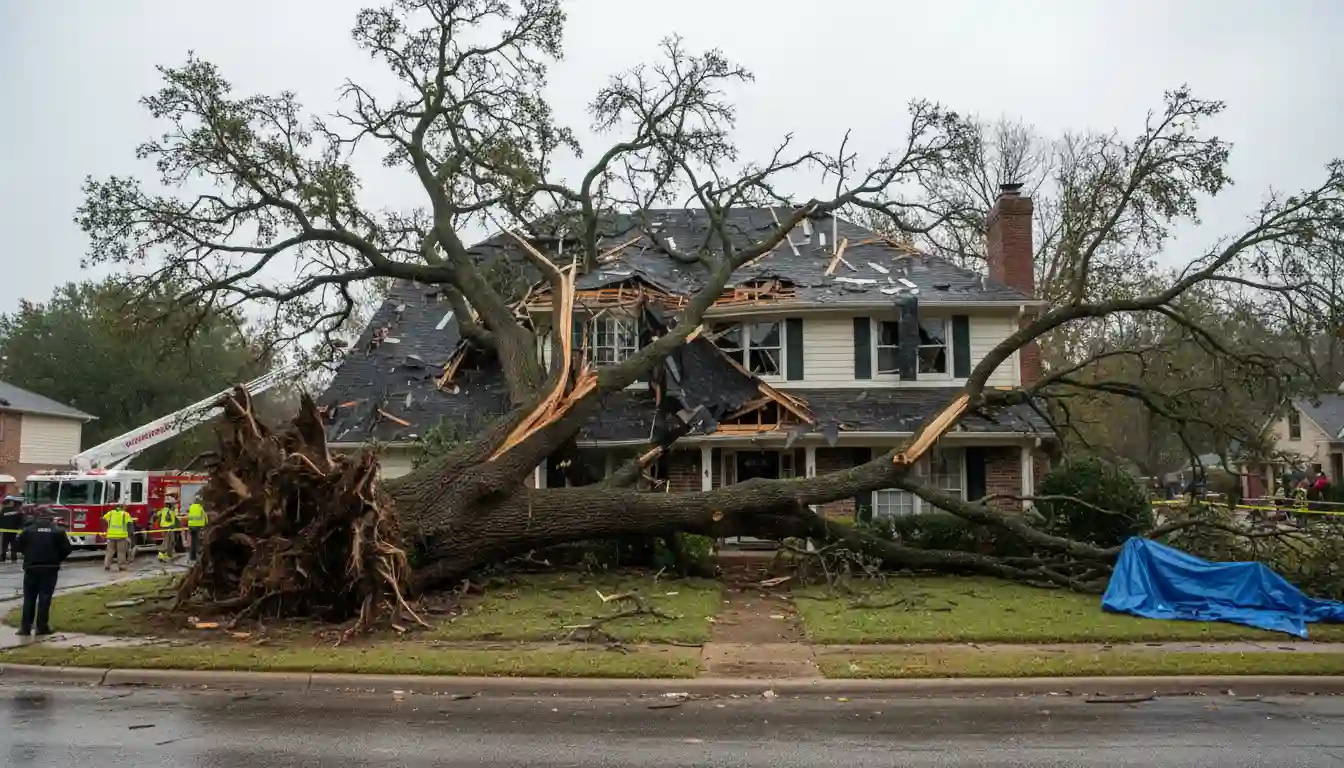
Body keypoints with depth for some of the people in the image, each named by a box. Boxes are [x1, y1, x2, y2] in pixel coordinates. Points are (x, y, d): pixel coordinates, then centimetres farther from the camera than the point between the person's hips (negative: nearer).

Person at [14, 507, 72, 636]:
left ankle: (25, 627, 9)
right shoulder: (58, 531, -3)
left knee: (29, 598, 10)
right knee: (45, 598, 2)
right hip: (50, 569, -1)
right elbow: (67, 549, -4)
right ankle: (42, 627, 1)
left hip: (31, 568, 1)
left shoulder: (28, 530, -1)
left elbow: (19, 546, 4)